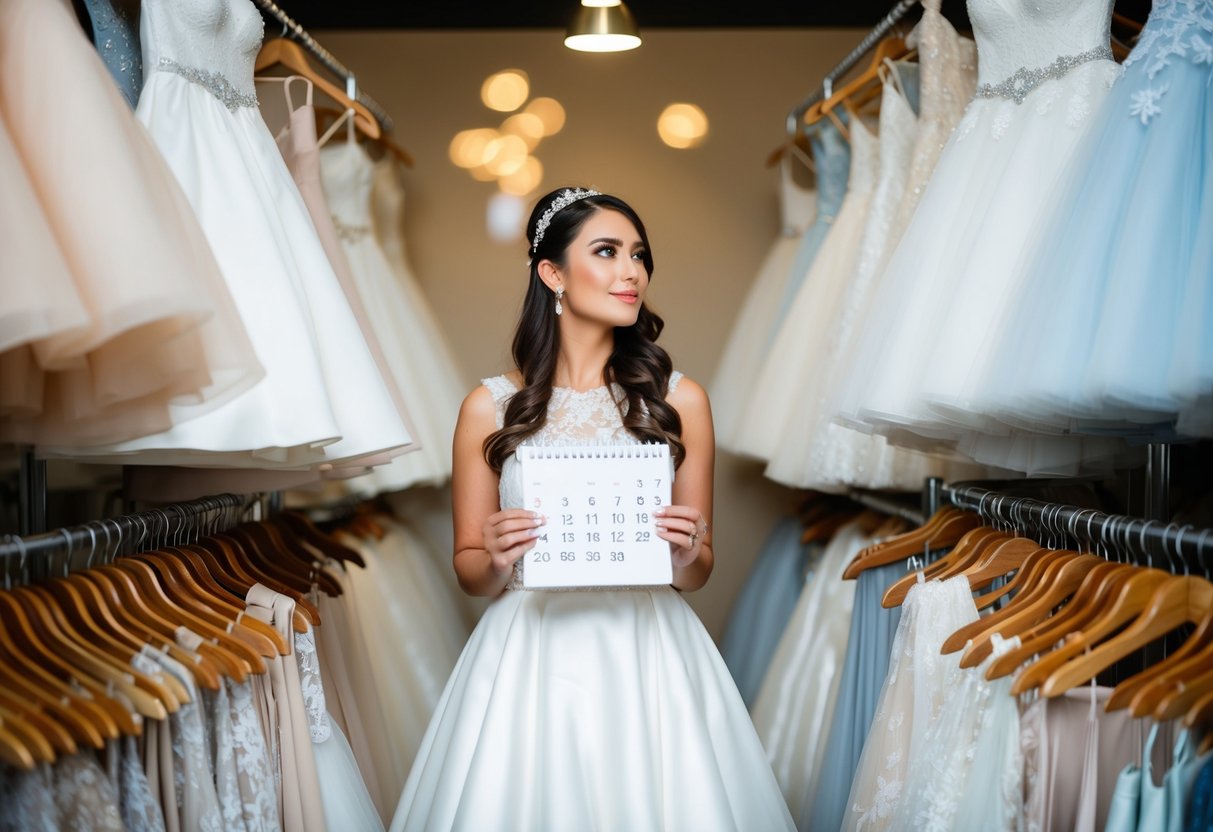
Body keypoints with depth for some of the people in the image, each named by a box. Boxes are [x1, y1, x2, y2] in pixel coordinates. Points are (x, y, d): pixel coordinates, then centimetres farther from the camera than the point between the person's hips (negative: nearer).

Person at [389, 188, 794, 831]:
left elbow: (698, 573, 9)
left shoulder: (679, 400, 2)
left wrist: (685, 556, -13)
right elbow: (468, 568, 8)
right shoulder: (491, 408, 0)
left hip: (648, 657, 1)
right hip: (530, 659, 0)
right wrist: (497, 563, -14)